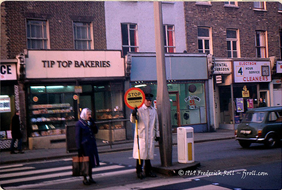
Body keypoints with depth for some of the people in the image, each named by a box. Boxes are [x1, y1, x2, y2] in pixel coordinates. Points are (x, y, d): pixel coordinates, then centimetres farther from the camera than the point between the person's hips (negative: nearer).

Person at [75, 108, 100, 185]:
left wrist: (93, 123, -5)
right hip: (85, 146, -7)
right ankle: (85, 179, 11)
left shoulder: (89, 122, 10)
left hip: (92, 145, 7)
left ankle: (90, 178, 23)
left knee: (91, 162, 12)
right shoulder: (79, 124, -10)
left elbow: (95, 131, 11)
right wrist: (79, 149, -15)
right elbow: (77, 137, -11)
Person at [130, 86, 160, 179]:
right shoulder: (139, 109, -3)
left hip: (150, 136, 5)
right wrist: (133, 114, -31)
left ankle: (148, 171, 19)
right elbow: (133, 120, -10)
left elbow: (156, 123, 20)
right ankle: (139, 172, 1)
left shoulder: (153, 110, 14)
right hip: (141, 135, -5)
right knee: (140, 153, -7)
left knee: (150, 152, 9)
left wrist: (157, 134, 19)